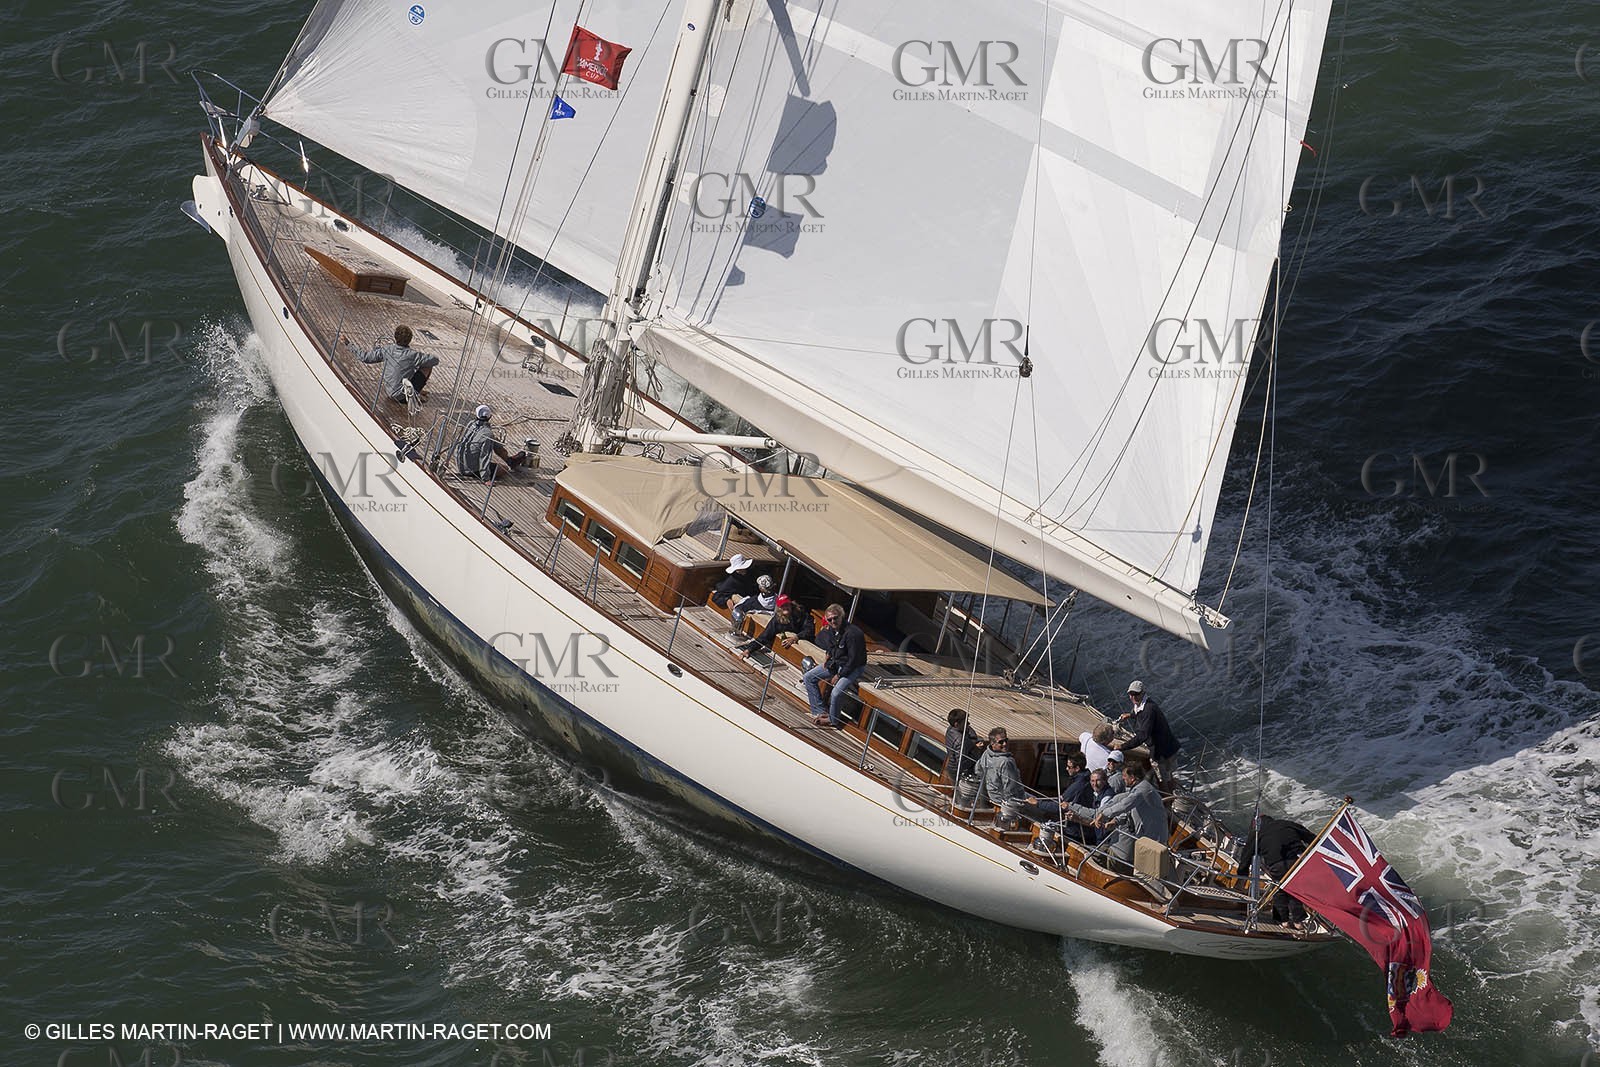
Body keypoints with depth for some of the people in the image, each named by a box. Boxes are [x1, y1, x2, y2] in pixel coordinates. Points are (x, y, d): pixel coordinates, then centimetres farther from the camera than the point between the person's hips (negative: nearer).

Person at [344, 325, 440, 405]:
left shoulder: (386, 350, -12)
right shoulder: (413, 355, -20)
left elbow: (364, 357, -5)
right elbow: (435, 360, -10)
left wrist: (348, 344, 7)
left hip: (389, 393, 4)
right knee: (428, 366, 4)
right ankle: (415, 394, 5)